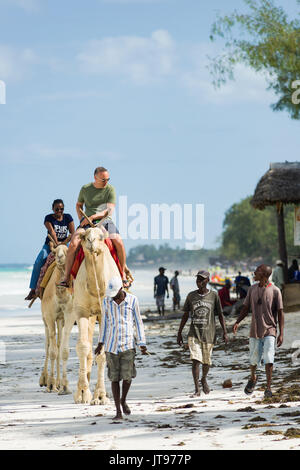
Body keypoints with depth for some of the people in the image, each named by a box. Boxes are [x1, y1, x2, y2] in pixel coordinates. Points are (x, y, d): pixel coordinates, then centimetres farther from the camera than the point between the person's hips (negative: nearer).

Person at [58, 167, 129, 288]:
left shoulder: (110, 189, 2)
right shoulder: (85, 189, 7)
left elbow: (110, 210, -8)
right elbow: (78, 205, 22)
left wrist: (92, 217, -17)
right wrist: (81, 220, 5)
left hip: (105, 220, -1)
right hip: (87, 221, 1)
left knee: (119, 243, -25)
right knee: (73, 243, -24)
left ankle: (123, 275, -7)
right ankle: (66, 277, -18)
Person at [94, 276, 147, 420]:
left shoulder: (132, 300, -4)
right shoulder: (107, 301, 1)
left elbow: (138, 322, 2)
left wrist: (142, 344, -1)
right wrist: (101, 343, 16)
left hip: (127, 345, -1)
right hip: (111, 345, 2)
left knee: (127, 375, -11)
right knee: (114, 378, 1)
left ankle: (123, 401, 18)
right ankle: (118, 411, 7)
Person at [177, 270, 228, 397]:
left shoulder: (214, 295, 1)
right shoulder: (191, 296, 4)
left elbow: (220, 315, 4)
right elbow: (185, 315, 11)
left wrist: (224, 332, -3)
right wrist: (179, 333, 10)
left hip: (209, 334, 0)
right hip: (194, 334, 0)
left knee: (206, 361, 9)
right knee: (195, 360, -14)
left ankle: (204, 380, 39)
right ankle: (197, 389, -11)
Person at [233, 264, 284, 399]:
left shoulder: (275, 291, -7)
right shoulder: (252, 289, 6)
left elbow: (280, 313, -5)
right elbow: (246, 308, 11)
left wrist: (281, 334, -11)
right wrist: (237, 322, -6)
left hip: (270, 330, -4)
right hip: (255, 331, 4)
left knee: (268, 359, -14)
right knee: (254, 359, 8)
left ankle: (268, 388, -9)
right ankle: (253, 378, 37)